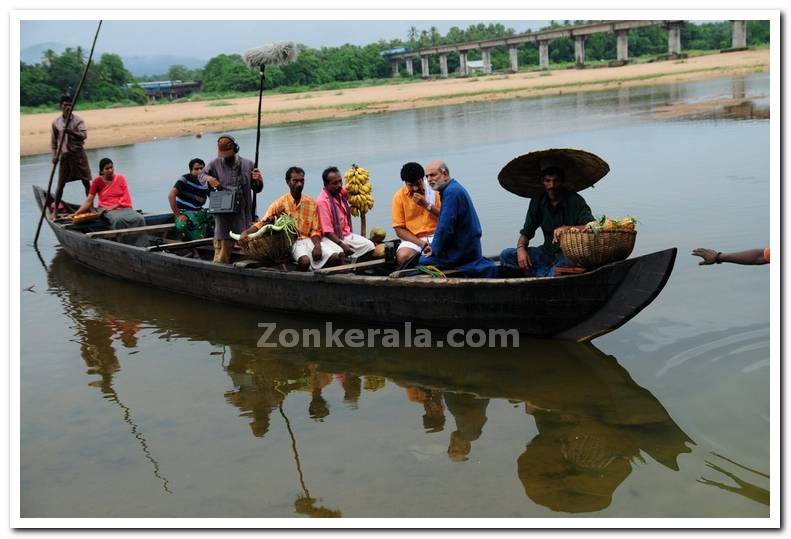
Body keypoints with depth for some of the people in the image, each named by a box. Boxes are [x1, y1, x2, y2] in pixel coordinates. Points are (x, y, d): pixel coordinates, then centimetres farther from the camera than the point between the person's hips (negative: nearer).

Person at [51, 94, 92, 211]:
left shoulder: (78, 120, -3)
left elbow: (84, 135, -17)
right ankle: (55, 208, 12)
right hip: (65, 155, 1)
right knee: (60, 184, 3)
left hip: (78, 154, -1)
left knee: (86, 182, 1)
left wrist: (71, 131, -32)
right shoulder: (56, 122, 3)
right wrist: (54, 155, -1)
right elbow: (53, 141, 9)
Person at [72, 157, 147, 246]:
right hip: (107, 210, -2)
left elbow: (126, 198, 3)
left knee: (139, 219, -30)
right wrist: (76, 213, -4)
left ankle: (141, 248, -30)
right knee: (118, 219, -39)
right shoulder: (98, 181, 8)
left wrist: (113, 206, -12)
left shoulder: (120, 178, 10)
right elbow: (88, 201, 7)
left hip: (124, 207, 2)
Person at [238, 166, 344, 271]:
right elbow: (262, 223, -4)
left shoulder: (311, 203, 9)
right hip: (290, 242, -4)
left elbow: (315, 230, 8)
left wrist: (317, 245, -13)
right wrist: (245, 233, -22)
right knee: (305, 261, -35)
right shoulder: (280, 203, 1)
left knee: (335, 257, -20)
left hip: (308, 239, 4)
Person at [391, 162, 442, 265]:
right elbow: (399, 229, -2)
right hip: (413, 239, 0)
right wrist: (421, 244, -16)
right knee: (402, 257, -31)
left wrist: (426, 205, -16)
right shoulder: (399, 196, -1)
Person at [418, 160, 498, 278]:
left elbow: (445, 228, -23)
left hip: (462, 252, -10)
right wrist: (434, 246, 11)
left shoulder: (451, 191, -19)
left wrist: (435, 250, -9)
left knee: (420, 261, -6)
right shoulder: (456, 188, 14)